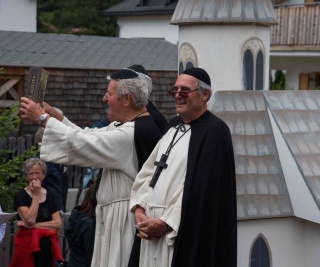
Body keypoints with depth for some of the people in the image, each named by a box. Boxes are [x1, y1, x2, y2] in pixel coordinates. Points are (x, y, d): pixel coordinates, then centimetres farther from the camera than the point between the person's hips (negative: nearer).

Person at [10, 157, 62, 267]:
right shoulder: (20, 196, 0)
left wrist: (34, 225, -9)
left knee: (45, 244, -24)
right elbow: (30, 220, -13)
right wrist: (36, 195, -9)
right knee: (44, 244, -26)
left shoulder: (49, 196, 9)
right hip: (27, 240, -3)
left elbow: (58, 224, 2)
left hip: (47, 240, 3)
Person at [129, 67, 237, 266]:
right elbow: (149, 170, 11)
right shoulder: (174, 126, 15)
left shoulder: (214, 132, -10)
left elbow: (201, 189, -16)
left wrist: (167, 223, -16)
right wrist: (139, 209, -4)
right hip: (153, 228, 7)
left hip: (186, 236, -7)